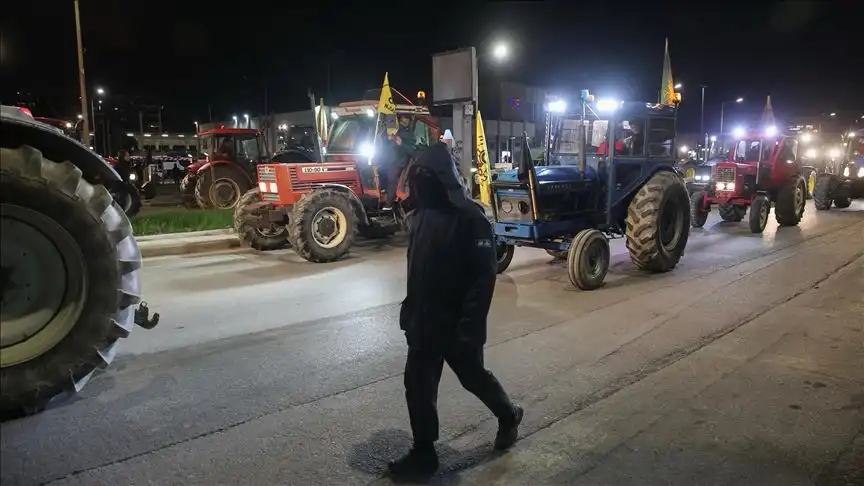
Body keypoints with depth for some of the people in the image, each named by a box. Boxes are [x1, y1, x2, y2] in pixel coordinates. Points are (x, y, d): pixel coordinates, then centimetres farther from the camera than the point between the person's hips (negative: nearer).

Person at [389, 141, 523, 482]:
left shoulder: (469, 218, -19)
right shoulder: (421, 213, 5)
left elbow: (485, 274, -21)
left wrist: (471, 324, -23)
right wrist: (410, 307, 16)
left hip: (456, 324, -7)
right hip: (424, 321, 7)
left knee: (473, 377, 14)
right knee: (418, 386, 9)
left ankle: (508, 415, 43)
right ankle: (423, 454, 24)